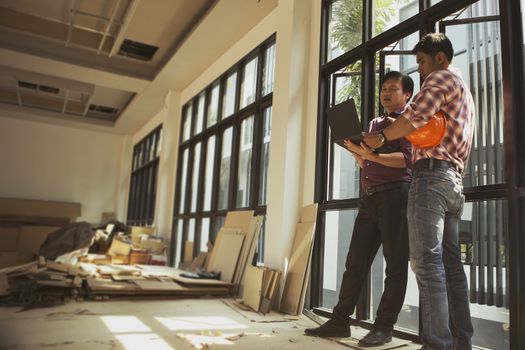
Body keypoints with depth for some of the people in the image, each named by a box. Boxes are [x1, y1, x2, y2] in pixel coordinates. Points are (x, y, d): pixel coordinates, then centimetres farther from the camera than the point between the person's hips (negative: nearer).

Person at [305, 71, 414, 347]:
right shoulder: (374, 124, 23)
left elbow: (407, 158, -14)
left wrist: (372, 155, -25)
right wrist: (356, 150, 3)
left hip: (395, 195, -7)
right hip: (369, 197, 7)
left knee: (395, 264, 0)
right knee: (355, 262, 5)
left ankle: (384, 327, 5)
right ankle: (340, 321, 10)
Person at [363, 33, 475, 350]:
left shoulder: (442, 77, 3)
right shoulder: (465, 92, 33)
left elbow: (415, 116, -14)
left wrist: (382, 137, 0)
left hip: (432, 175, -10)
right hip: (455, 180, 10)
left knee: (427, 263, -14)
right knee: (451, 265, 6)